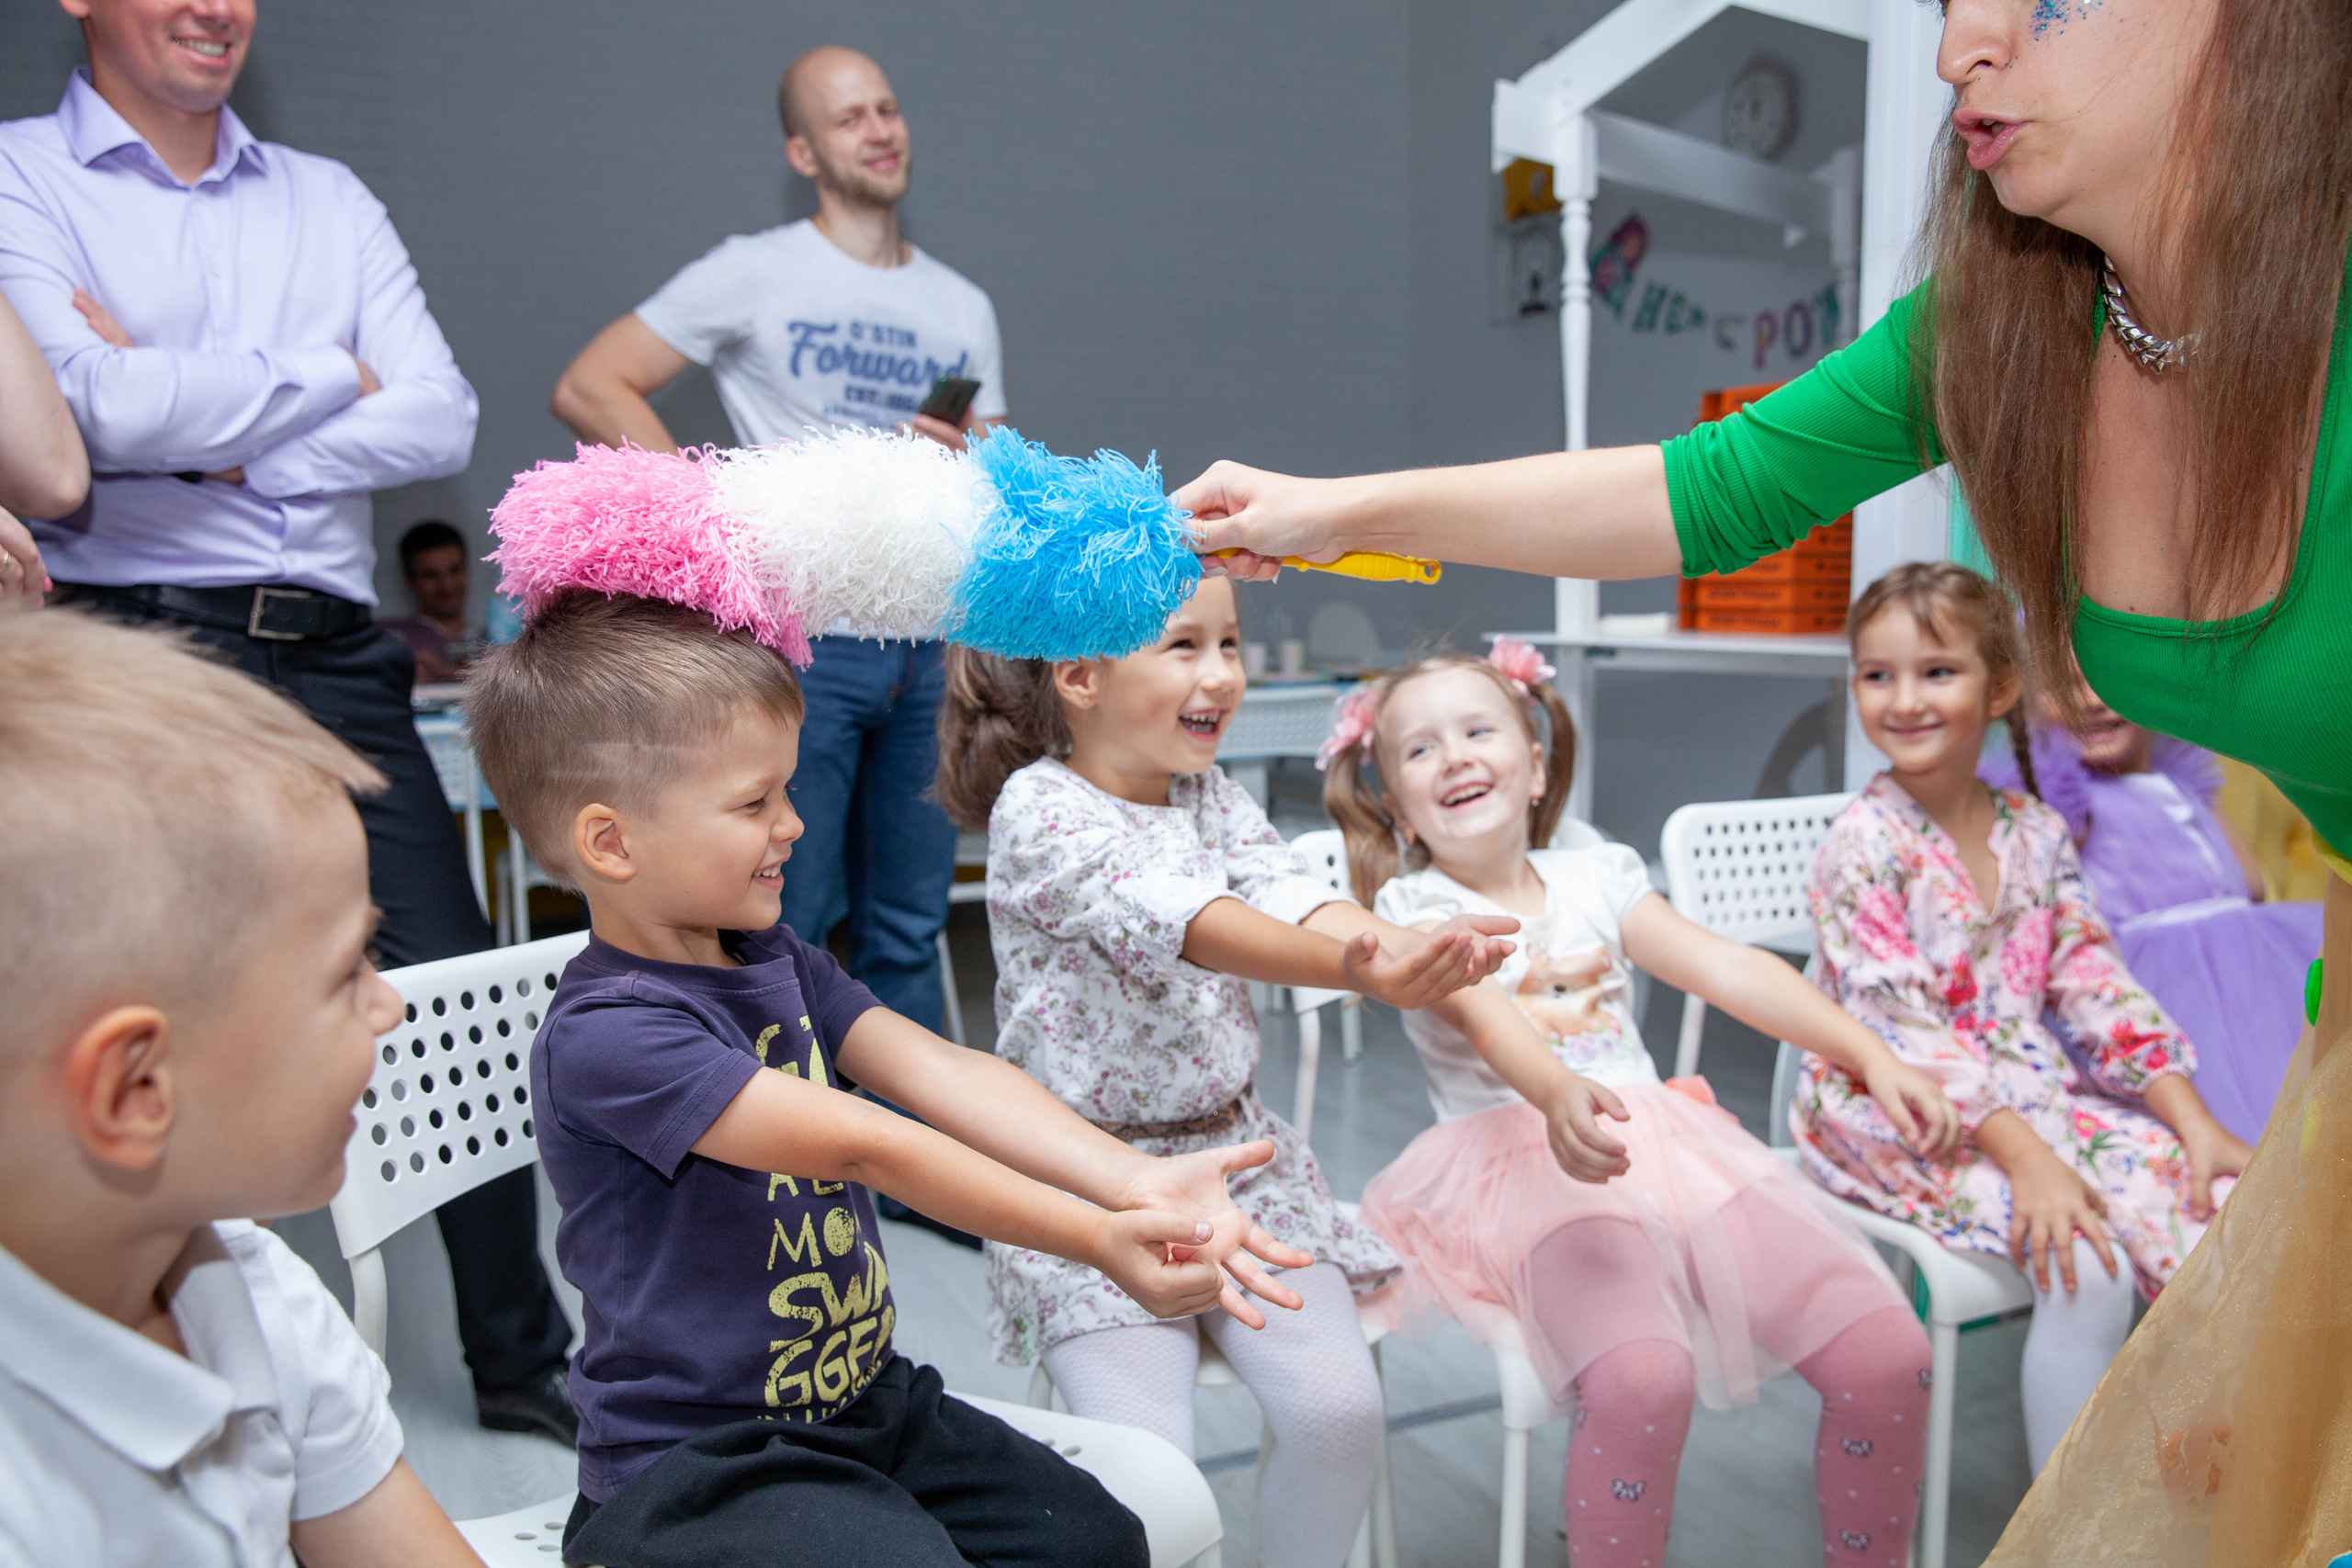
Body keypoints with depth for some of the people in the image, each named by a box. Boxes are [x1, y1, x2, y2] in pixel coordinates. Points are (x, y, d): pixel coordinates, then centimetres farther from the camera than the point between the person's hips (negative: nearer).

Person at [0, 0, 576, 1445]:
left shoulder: (328, 198, 16)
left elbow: (442, 419, 2)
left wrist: (212, 437, -7)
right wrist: (327, 378, -1)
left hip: (331, 655, 4)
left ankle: (522, 1357, 19)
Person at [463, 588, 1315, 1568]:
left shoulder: (781, 964, 5)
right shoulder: (606, 1032, -23)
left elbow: (939, 1072, -9)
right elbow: (862, 1144, -29)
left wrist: (1135, 1181, -23)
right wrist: (1097, 1239, -30)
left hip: (865, 1403, 7)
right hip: (698, 1470, -6)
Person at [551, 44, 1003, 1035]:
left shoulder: (964, 309, 16)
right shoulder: (756, 275, 2)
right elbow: (588, 390, -3)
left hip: (930, 640, 5)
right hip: (803, 632, -4)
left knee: (909, 927, 11)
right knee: (786, 923, -3)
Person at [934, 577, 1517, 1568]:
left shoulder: (1213, 798, 9)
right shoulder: (1037, 808, -12)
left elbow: (1291, 893, -9)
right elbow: (1175, 916, -29)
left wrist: (1396, 948, -31)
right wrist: (1353, 971, -43)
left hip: (1236, 1150, 5)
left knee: (1339, 1407, -11)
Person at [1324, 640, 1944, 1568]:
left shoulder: (1595, 875, 17)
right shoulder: (1415, 907, 2)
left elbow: (1725, 969, 9)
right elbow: (1481, 1013, -18)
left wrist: (1871, 1056, -2)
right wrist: (1556, 1092, -39)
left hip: (1668, 1139, 5)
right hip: (1530, 1160, -5)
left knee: (1888, 1354, -10)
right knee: (1641, 1378, -34)